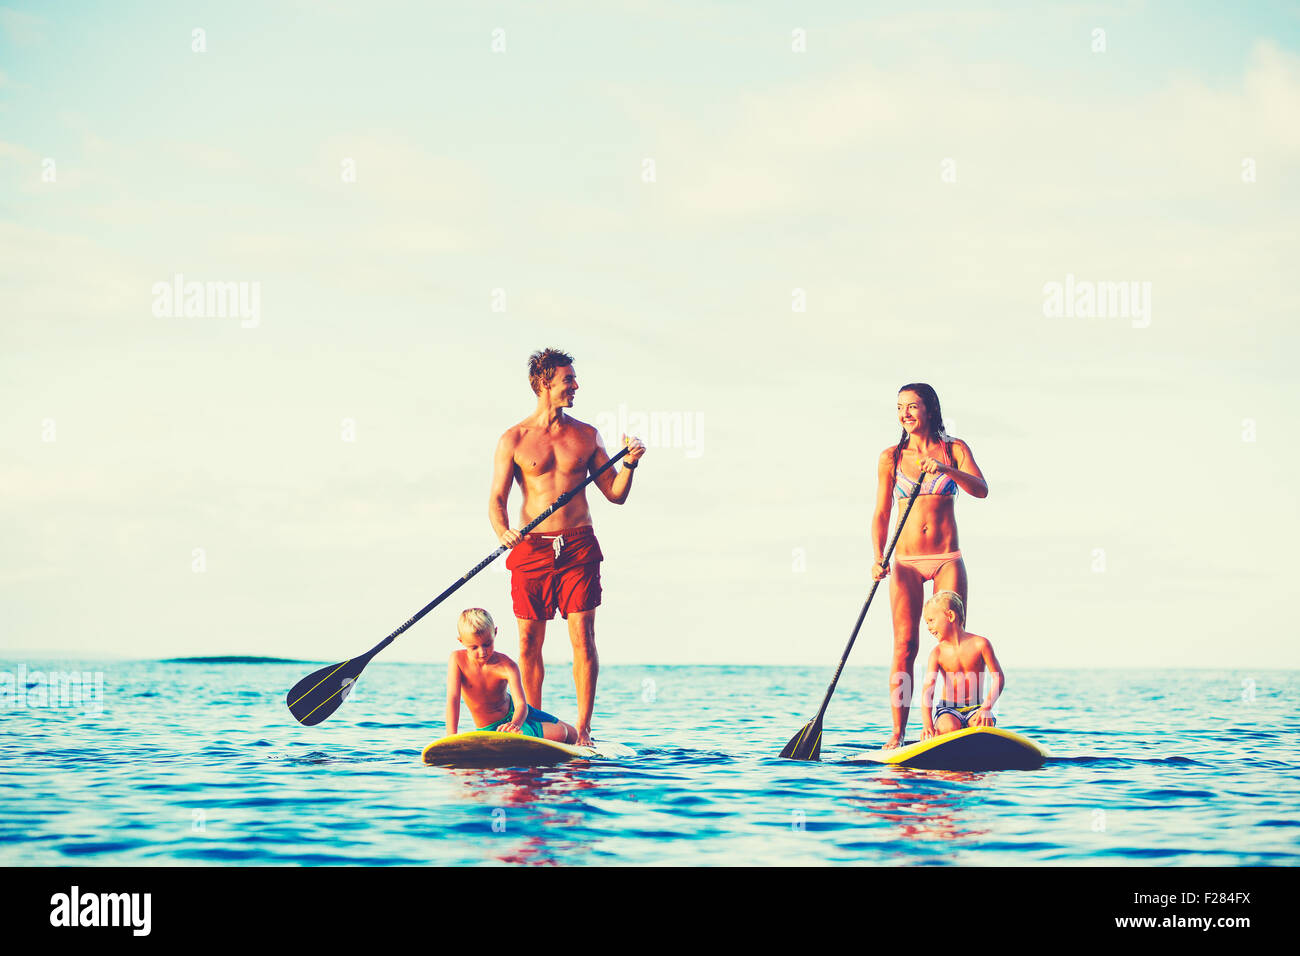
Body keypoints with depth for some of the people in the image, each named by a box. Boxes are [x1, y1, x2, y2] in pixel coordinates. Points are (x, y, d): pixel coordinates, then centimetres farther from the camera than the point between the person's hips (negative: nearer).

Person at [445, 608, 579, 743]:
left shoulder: (507, 666, -21)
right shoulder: (457, 659, -21)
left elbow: (521, 704, -31)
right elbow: (453, 699, -28)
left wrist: (515, 723, -55)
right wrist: (451, 736, -40)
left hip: (513, 713, 3)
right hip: (490, 729, -3)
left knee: (572, 735, 3)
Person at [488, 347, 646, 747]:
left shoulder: (586, 436, 8)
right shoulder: (514, 440, 2)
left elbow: (615, 494, 11)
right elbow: (497, 499, 0)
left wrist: (628, 465, -8)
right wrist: (503, 530, -19)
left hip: (578, 548, 1)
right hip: (531, 548, -1)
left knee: (583, 639, -6)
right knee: (529, 642, 3)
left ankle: (583, 730, -2)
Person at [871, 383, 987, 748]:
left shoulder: (954, 449, 6)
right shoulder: (891, 457, 7)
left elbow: (981, 489, -9)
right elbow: (881, 513, 3)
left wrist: (945, 469, -25)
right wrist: (879, 557, -12)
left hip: (947, 560, 0)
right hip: (906, 561, 0)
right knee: (904, 645, -7)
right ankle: (897, 733, -7)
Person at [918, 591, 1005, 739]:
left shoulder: (980, 644, -6)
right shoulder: (938, 653, -5)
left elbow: (998, 677, -6)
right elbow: (928, 687, -16)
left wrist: (987, 707, -22)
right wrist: (927, 723, -32)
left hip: (975, 708, 0)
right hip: (948, 709, 0)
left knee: (984, 727, -32)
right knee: (948, 728, -33)